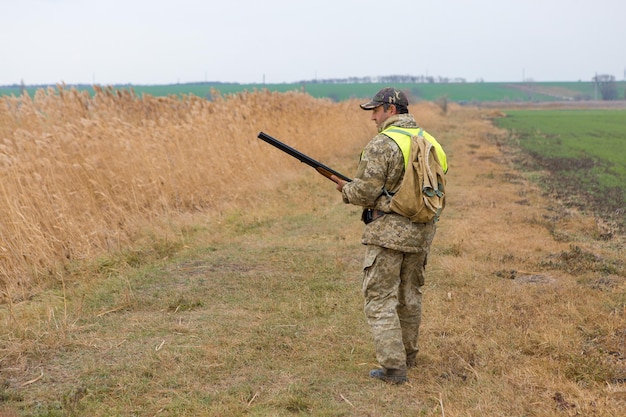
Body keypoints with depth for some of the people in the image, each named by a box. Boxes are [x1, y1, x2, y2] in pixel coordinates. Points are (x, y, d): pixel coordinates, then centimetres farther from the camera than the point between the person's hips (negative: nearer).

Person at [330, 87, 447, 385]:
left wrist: (345, 188, 4)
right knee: (409, 294, 20)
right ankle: (408, 354, 34)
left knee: (380, 299, 0)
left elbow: (365, 193, -16)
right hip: (421, 232, 8)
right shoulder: (427, 141, 9)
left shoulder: (381, 145, -14)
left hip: (388, 233, -8)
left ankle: (393, 367, -3)